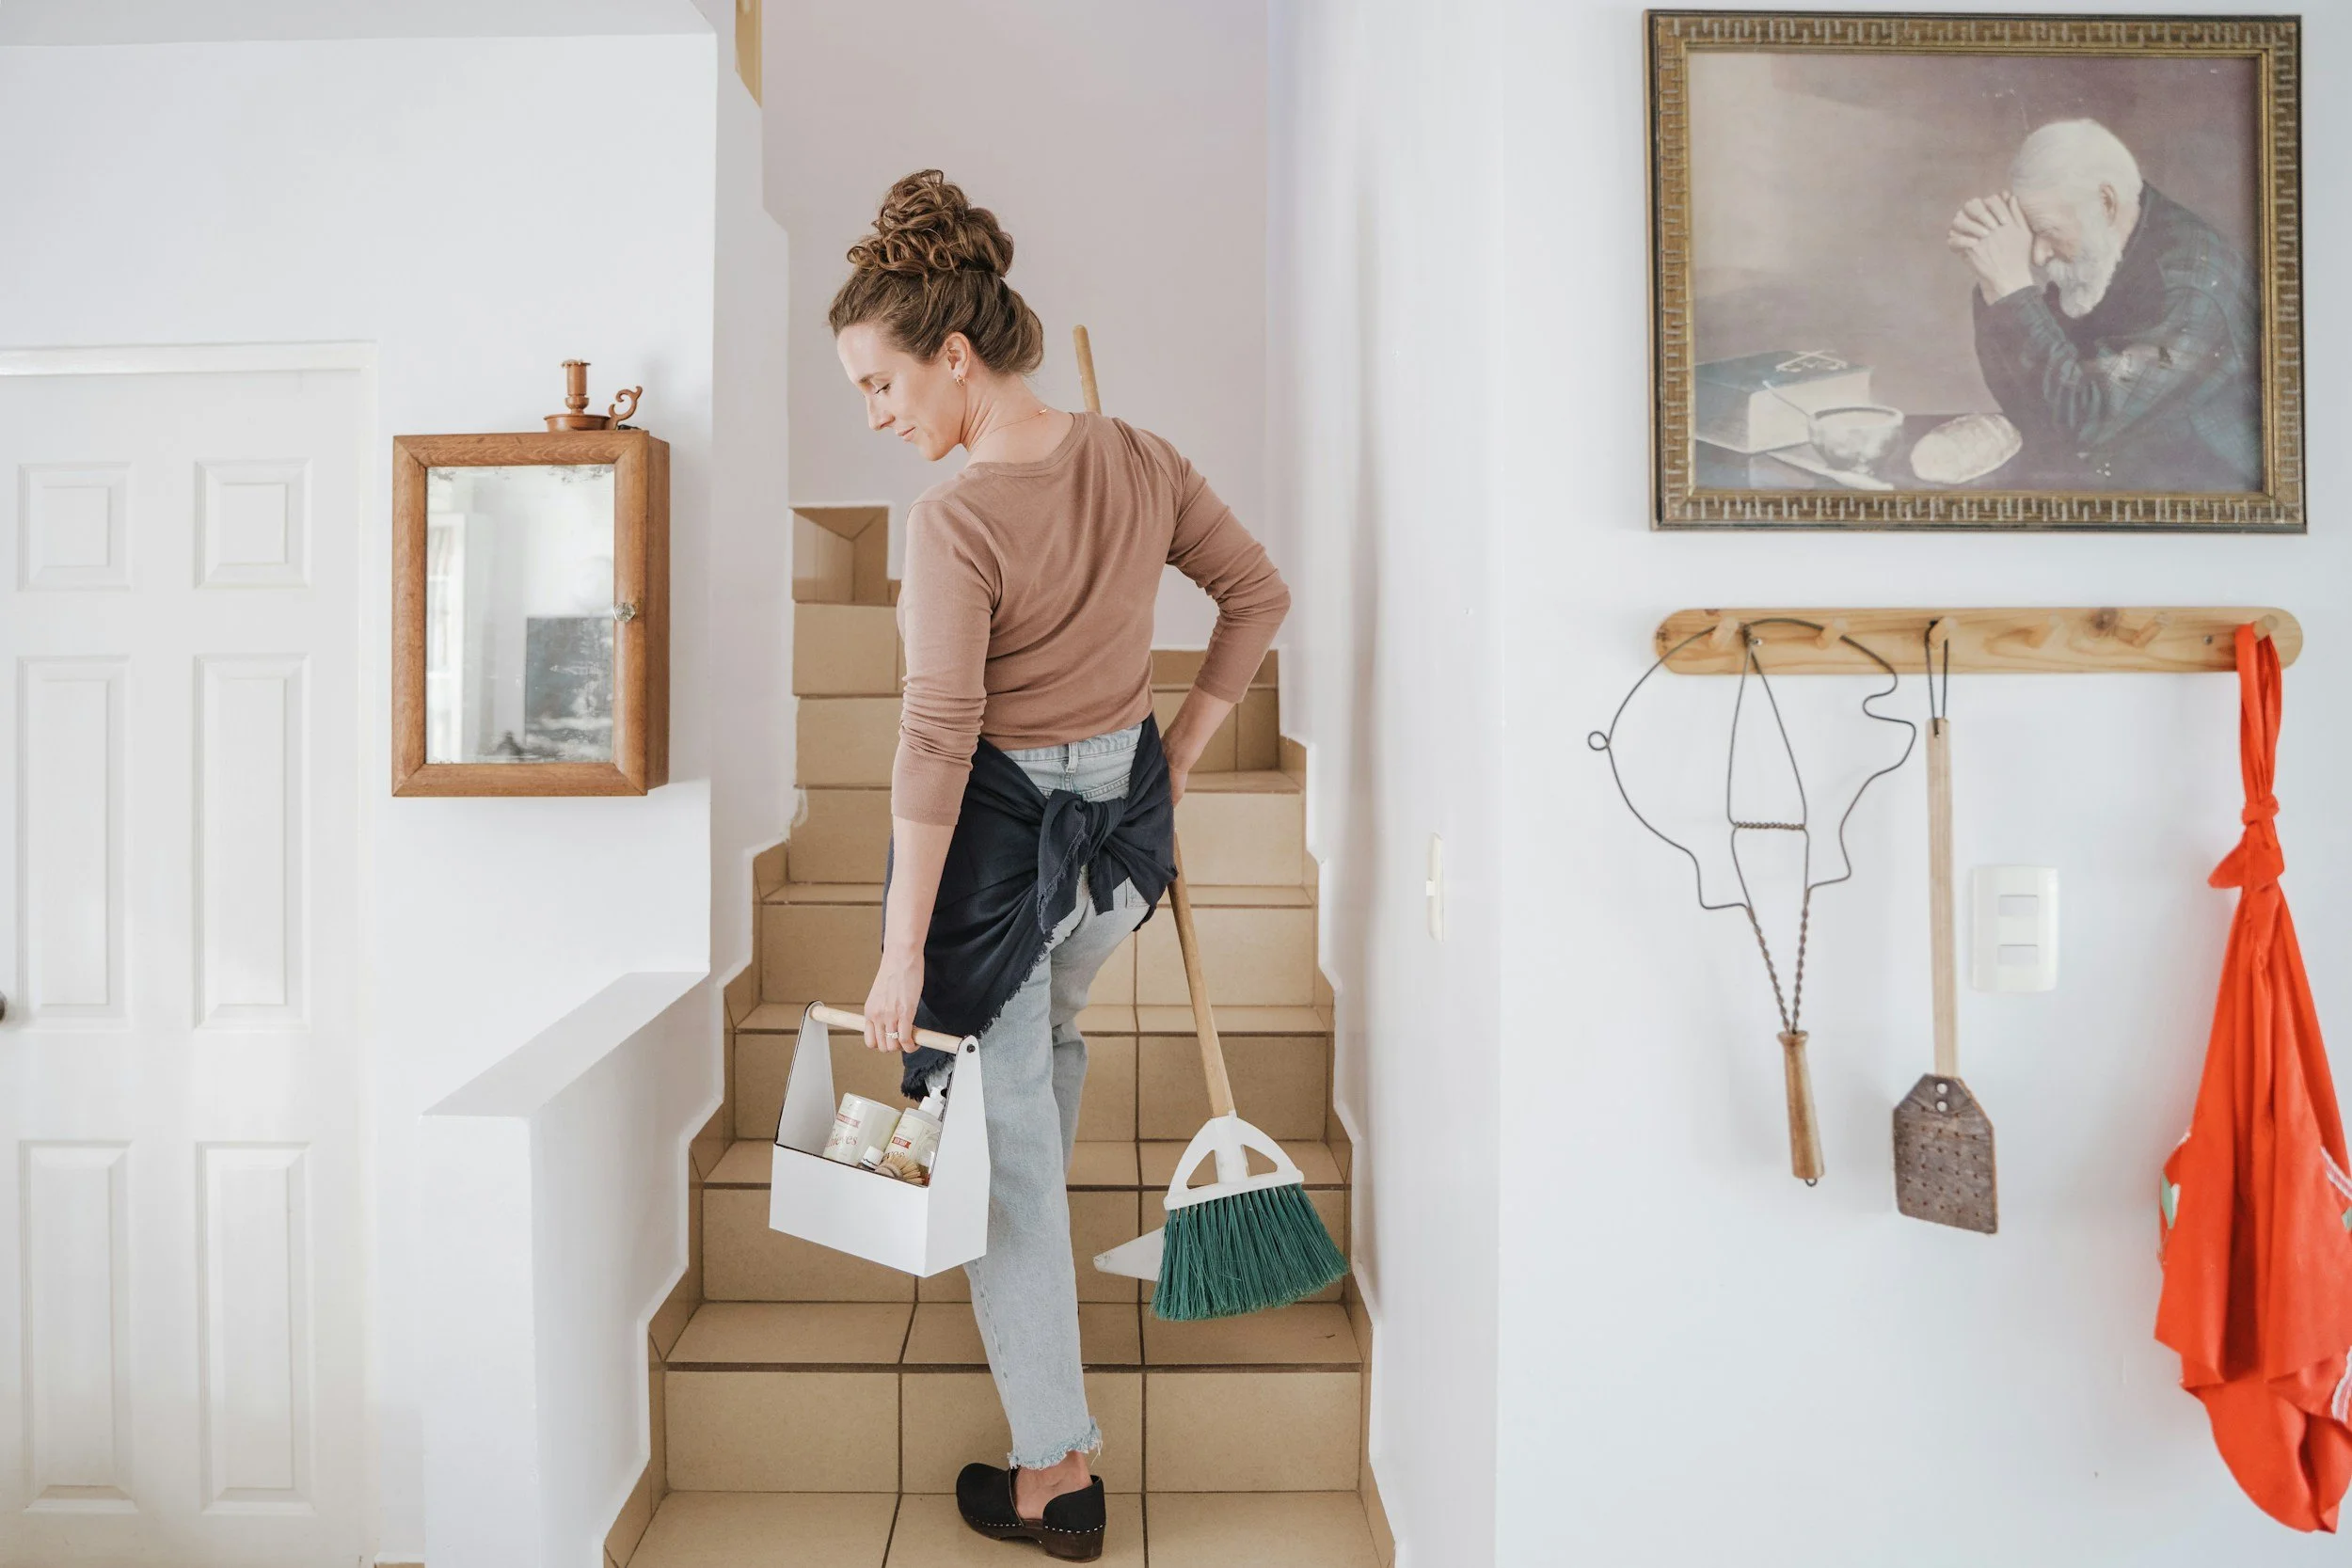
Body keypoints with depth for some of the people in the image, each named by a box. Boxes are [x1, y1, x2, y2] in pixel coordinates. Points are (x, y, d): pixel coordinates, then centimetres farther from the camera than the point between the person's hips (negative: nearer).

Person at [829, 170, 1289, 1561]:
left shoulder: (957, 516, -22)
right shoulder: (1139, 459, -3)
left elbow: (938, 744, -23)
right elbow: (1260, 593, 7)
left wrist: (902, 952, -17)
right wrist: (1178, 751, 11)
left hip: (1000, 837, -7)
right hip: (1126, 819, 7)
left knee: (1004, 1136, 8)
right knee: (1052, 1040, 33)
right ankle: (1038, 1267, 59)